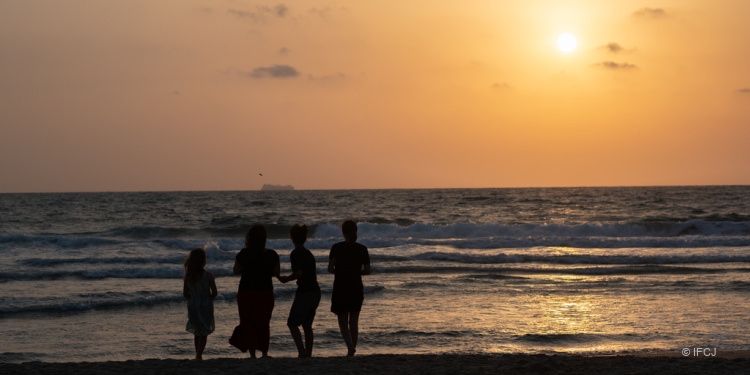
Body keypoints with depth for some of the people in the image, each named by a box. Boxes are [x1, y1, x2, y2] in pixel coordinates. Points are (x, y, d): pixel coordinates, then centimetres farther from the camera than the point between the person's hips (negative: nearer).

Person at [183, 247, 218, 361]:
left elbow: (185, 294, 1)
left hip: (192, 305, 4)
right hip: (206, 306, -4)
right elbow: (215, 293, -11)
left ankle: (198, 354, 24)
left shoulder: (187, 277, -4)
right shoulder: (208, 276, -14)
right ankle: (199, 355, -7)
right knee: (204, 332, 4)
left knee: (197, 331, 19)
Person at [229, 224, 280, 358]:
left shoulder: (244, 254, -12)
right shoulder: (272, 255, -7)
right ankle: (264, 353, 16)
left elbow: (236, 271, -4)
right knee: (264, 324, 15)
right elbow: (276, 273, 2)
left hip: (246, 293, -2)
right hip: (266, 293, 2)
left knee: (248, 324, 8)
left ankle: (252, 354, 3)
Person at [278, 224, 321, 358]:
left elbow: (299, 272, -21)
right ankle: (308, 353, 17)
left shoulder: (295, 254, -11)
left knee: (293, 323, -1)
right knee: (307, 325, 16)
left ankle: (302, 351, -13)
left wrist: (285, 279, -6)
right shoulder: (308, 253, 13)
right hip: (315, 292, 8)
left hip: (304, 292, -8)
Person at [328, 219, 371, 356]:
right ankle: (353, 347, 19)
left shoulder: (337, 248, -8)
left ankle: (350, 347, -16)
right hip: (357, 290, 3)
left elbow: (330, 268, -13)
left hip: (340, 290, -2)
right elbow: (367, 270, -1)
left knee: (343, 322, 4)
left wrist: (340, 272, 8)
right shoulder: (362, 249, -2)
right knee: (354, 322, 17)